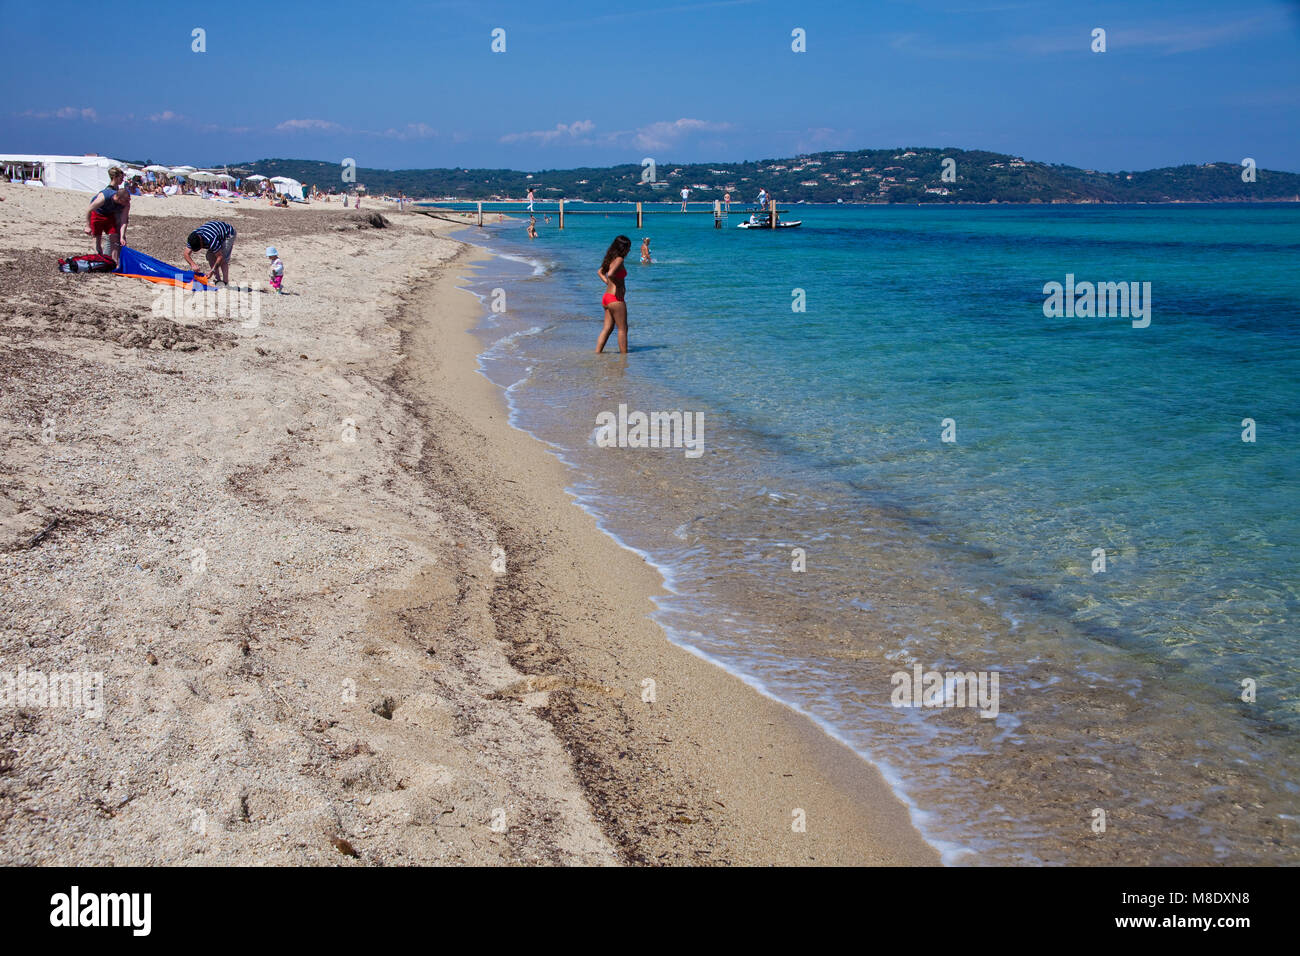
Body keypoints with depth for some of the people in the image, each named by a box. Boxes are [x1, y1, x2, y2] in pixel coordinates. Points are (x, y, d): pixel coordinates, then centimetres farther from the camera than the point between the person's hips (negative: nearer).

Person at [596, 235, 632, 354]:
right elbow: (610, 274, -31)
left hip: (606, 296, 9)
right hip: (616, 299, -9)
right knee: (622, 329, 1)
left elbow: (600, 272, 27)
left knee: (607, 328, 12)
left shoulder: (611, 258, 12)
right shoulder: (619, 259, -15)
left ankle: (597, 353, 10)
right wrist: (619, 287, -18)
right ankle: (624, 355, 6)